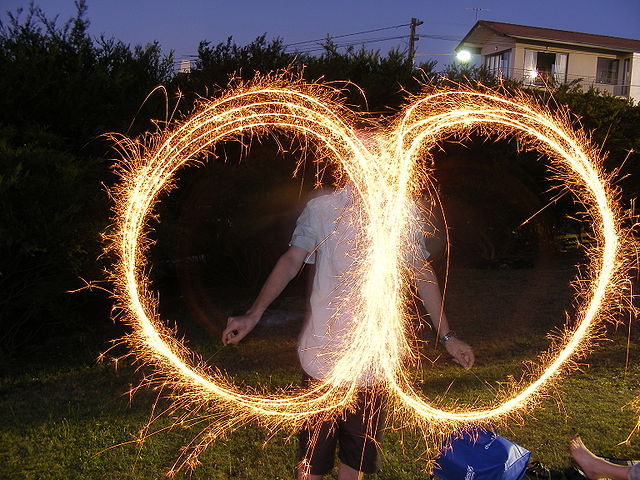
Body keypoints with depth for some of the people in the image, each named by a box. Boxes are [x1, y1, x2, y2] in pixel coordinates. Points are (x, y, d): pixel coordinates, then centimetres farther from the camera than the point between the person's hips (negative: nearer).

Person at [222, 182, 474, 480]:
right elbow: (291, 261, -8)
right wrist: (254, 314, -22)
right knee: (313, 455, 8)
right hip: (325, 354, -3)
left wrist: (447, 336, 12)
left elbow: (422, 274, 12)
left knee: (358, 453, 17)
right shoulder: (322, 209, -3)